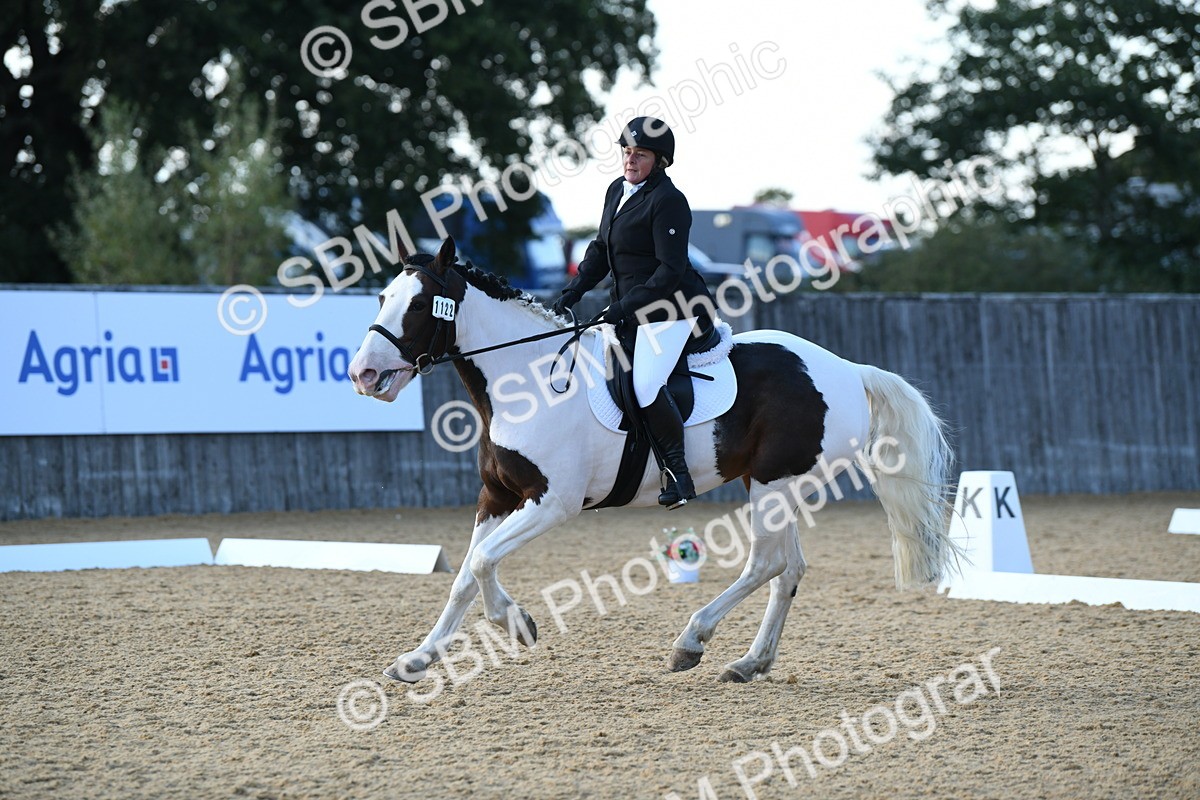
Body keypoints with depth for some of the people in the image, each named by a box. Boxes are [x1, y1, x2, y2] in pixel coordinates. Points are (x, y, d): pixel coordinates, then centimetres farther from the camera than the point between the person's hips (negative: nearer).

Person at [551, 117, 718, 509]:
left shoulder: (668, 201, -15)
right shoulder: (617, 190, 12)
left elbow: (671, 270, -20)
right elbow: (601, 248, 21)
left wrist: (626, 307, -22)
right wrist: (573, 292, 10)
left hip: (672, 307, -10)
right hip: (628, 307, 10)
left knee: (646, 385, -24)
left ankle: (677, 470, -12)